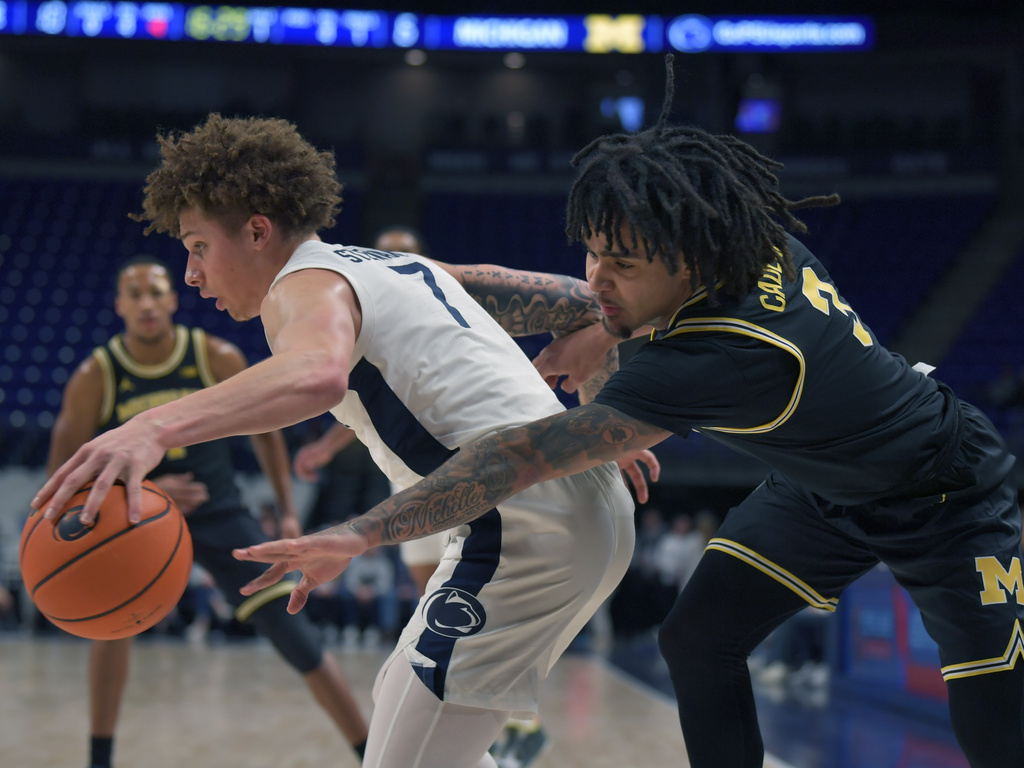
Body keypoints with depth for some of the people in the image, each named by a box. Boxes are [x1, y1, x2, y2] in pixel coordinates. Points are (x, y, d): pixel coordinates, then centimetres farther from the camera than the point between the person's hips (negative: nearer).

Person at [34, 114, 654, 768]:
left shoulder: (309, 283, -6)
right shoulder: (400, 265, 22)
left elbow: (318, 372, -33)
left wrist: (159, 427, -44)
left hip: (524, 521, -10)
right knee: (409, 705, 25)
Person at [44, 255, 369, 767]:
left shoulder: (217, 359, -12)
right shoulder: (95, 377, -15)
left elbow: (263, 428, 4)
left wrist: (287, 510, 1)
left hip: (219, 513, 0)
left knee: (295, 636, -5)